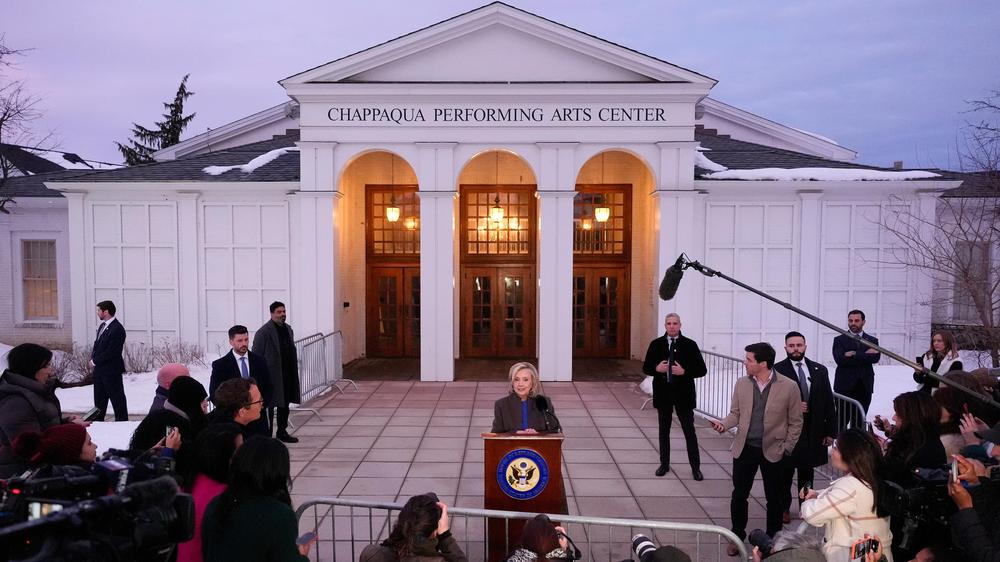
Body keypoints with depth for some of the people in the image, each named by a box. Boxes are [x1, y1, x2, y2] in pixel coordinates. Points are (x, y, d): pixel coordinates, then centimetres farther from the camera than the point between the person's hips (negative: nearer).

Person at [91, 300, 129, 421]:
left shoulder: (117, 329, -18)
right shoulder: (102, 325, 12)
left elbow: (111, 352, -21)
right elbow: (97, 344, 17)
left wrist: (95, 361, -12)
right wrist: (93, 359, 0)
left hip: (111, 370, -9)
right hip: (99, 369, 9)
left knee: (117, 398, 0)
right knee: (99, 399, 17)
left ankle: (122, 420, 8)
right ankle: (97, 421, 26)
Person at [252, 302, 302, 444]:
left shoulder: (288, 329, 12)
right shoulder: (263, 332, -12)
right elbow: (256, 356, -13)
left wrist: (294, 370, 14)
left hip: (287, 375, 8)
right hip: (272, 375, -8)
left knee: (285, 403, 16)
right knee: (270, 405, 0)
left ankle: (282, 432, 29)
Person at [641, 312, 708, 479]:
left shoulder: (690, 345, -5)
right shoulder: (656, 344, 2)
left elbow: (702, 370, -5)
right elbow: (646, 368, 6)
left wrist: (684, 372, -20)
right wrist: (656, 368, -15)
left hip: (683, 394, -2)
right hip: (663, 393, 2)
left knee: (690, 431, 4)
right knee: (664, 431, 13)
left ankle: (696, 467, 14)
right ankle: (664, 464, 25)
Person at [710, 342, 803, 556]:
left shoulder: (789, 387, -12)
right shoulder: (742, 384, -3)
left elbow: (795, 422, -3)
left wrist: (786, 448, -5)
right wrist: (724, 424, -14)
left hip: (773, 451, -2)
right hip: (744, 449, 3)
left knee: (774, 498, 12)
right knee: (739, 495, 10)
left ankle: (772, 538, 31)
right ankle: (737, 536, 28)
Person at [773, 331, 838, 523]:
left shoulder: (820, 370, 5)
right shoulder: (777, 370, -7)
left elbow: (829, 403, 6)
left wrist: (830, 431, 3)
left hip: (813, 431, 3)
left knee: (807, 471, 15)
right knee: (785, 471, 8)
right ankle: (784, 508, 24)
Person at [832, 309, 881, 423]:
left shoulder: (872, 340, 13)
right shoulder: (839, 340, 6)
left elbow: (876, 358, -6)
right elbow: (840, 359, -12)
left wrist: (855, 355, -12)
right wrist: (865, 355, -10)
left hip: (865, 387, 2)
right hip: (845, 387, -2)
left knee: (859, 422, 5)